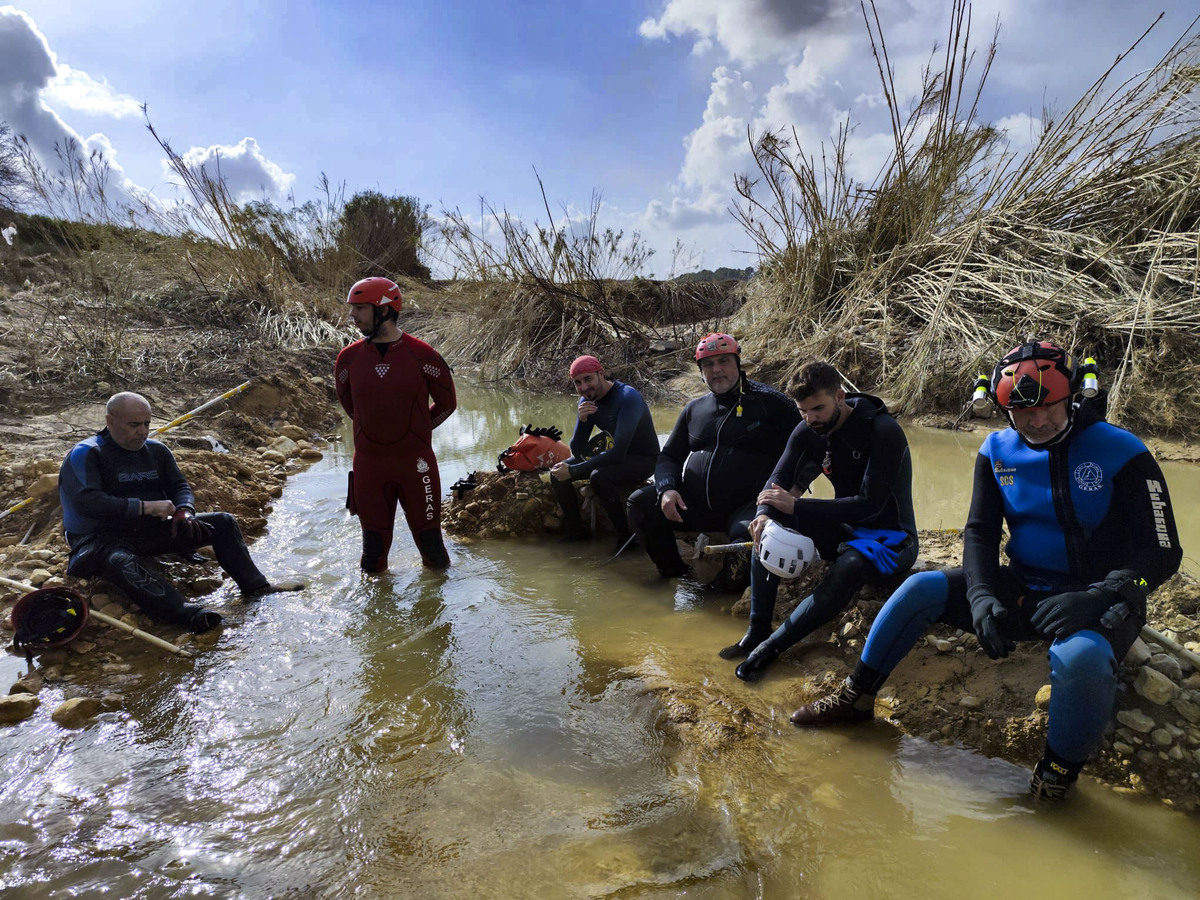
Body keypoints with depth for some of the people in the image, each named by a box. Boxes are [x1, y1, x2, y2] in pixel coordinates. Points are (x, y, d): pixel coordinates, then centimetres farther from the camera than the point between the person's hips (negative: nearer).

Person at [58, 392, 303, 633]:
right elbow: (87, 502, -21)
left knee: (223, 523, -2)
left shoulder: (156, 450, 13)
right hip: (101, 539, -7)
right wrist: (145, 507, -23)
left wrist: (184, 511, -11)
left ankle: (256, 587, -11)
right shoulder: (85, 454, -8)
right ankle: (187, 614, -65)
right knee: (120, 562, -43)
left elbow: (179, 486, 14)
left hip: (152, 532, 7)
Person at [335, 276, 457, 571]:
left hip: (415, 461, -2)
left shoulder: (422, 355, -8)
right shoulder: (348, 358, 0)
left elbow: (446, 403, 5)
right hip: (368, 464, 2)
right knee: (374, 544, 12)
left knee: (429, 538, 8)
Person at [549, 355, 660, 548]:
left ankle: (625, 537, -17)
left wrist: (572, 471, -29)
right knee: (557, 471, -3)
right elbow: (578, 452, -4)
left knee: (599, 477, -35)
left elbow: (618, 454, -32)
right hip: (616, 454, 8)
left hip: (643, 460, -8)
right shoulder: (586, 401, -3)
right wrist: (582, 421, -23)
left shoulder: (627, 398, -27)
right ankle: (576, 532, 10)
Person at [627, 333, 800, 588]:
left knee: (747, 532, -36)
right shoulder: (695, 409, 16)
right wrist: (666, 489, -3)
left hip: (745, 506, -4)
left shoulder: (768, 402, 1)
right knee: (639, 502, -10)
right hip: (691, 504, 5)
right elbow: (669, 456, 18)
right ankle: (672, 570, 7)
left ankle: (730, 584, -4)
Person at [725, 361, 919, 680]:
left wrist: (796, 505, -33)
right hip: (844, 529, 6)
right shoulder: (808, 432, -2)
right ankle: (758, 629, -14)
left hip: (889, 538, -6)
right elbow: (778, 481, -5)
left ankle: (772, 645, -27)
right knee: (769, 522, -14)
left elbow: (870, 504, -28)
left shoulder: (884, 432, -22)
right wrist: (764, 514, -30)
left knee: (845, 570, -38)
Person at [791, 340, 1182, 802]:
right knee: (921, 588, -14)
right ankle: (855, 699, -1)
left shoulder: (1121, 452, -12)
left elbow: (1161, 553, -12)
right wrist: (982, 595, -17)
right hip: (1023, 589, 5)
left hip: (1096, 602, -4)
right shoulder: (998, 451, 1)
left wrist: (1097, 598, -29)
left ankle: (1057, 778, -11)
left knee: (1082, 657, -39)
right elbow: (980, 533, 2)